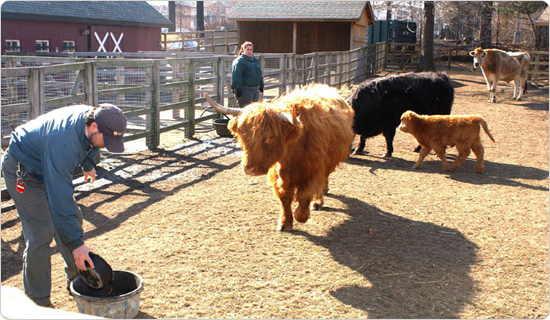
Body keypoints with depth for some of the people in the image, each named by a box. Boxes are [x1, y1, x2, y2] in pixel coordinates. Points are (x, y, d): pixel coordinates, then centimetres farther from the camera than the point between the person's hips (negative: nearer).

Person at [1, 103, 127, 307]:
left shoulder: (93, 117, -17)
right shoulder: (63, 141, -41)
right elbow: (60, 197, -42)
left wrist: (89, 164, 23)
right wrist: (76, 243, -40)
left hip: (52, 168, 9)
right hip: (23, 171, -8)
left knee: (73, 217, 10)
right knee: (41, 233, -14)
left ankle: (77, 278, 28)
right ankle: (37, 301, 0)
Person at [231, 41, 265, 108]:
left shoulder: (255, 60, 16)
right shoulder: (239, 61, -10)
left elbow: (259, 74, 24)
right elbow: (236, 76, -16)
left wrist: (261, 86, 20)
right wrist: (237, 89, -21)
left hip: (256, 89, 8)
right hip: (245, 89, -8)